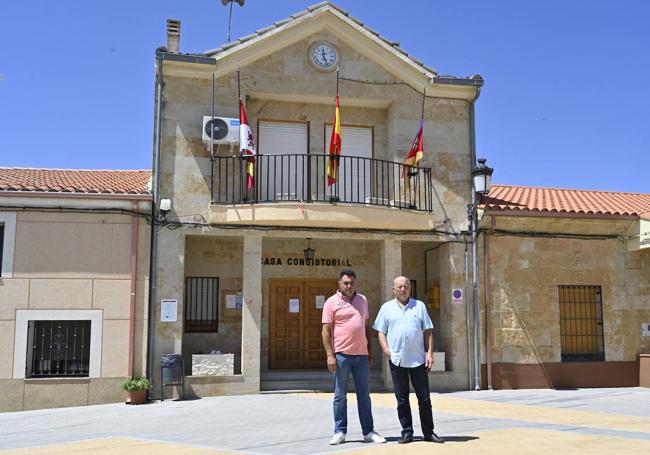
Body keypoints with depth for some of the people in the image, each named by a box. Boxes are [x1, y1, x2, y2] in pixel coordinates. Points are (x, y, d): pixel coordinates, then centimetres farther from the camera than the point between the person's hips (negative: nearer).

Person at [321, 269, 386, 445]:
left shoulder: (362, 300, 13)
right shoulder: (332, 302, -3)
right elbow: (326, 330, -6)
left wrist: (369, 346, 14)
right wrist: (330, 355, -13)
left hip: (361, 354, 4)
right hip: (341, 354, -4)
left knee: (364, 395, 8)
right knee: (340, 395, 4)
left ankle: (368, 432, 14)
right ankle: (339, 432, 13)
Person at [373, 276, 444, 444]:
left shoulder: (419, 306, 7)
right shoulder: (387, 307, 7)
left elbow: (428, 331, 6)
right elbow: (381, 332, 8)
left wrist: (430, 353, -3)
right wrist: (386, 349, -7)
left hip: (418, 360, 0)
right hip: (397, 360, 0)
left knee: (424, 398, 5)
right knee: (402, 399, 7)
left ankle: (429, 432, 15)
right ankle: (407, 432, 16)